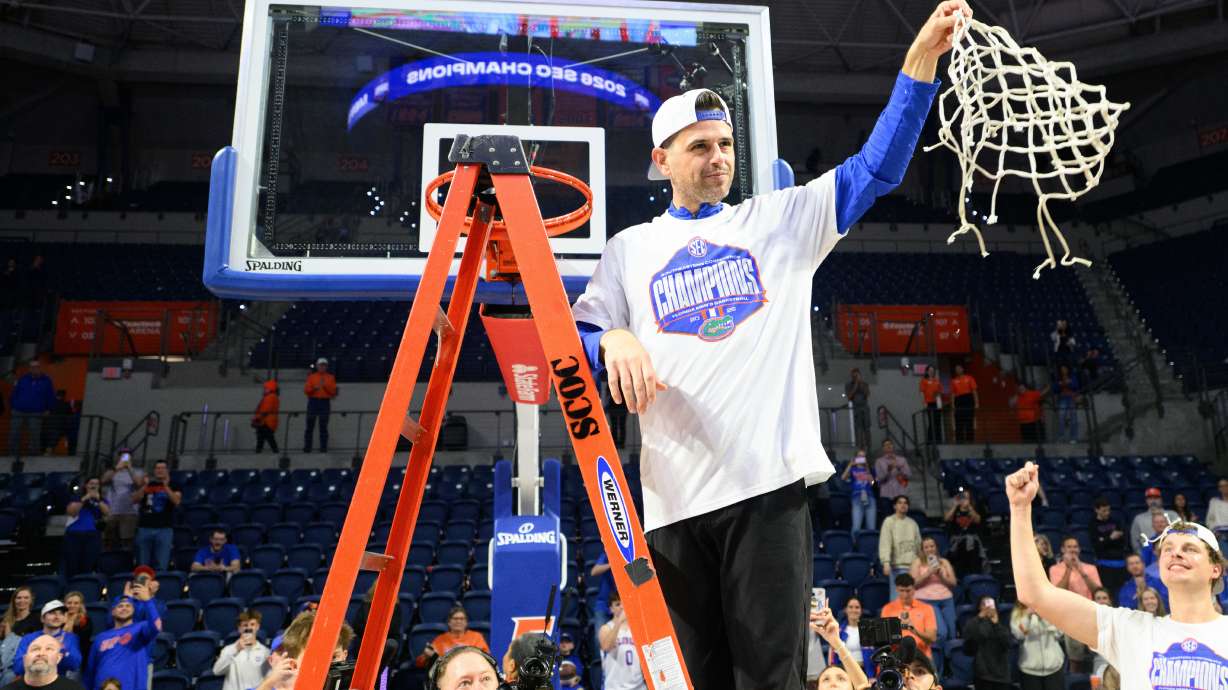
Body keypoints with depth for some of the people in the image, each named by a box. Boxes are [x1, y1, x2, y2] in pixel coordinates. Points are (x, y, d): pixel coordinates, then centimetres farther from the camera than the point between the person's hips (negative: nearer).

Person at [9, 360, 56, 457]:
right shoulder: (23, 379, 3)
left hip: (36, 414, -1)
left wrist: (48, 410, 4)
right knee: (14, 435, 3)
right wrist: (12, 408, 5)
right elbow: (13, 394, 8)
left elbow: (51, 397, 7)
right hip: (18, 412, 1)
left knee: (35, 436, -2)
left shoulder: (46, 380, 2)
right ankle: (13, 455, 12)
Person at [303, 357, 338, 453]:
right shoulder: (311, 377, 13)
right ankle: (307, 447, 0)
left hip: (325, 402, -1)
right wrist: (315, 388, -13)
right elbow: (306, 389, 4)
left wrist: (325, 385, -11)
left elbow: (333, 391, 3)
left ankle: (323, 447, -1)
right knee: (310, 425, -2)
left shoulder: (331, 378, 12)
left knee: (323, 426, -2)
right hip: (313, 401, 1)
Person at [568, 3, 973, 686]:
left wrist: (920, 61, -7)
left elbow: (875, 169, 4)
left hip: (769, 484, -1)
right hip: (674, 499, 2)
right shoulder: (631, 249, 13)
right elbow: (573, 340, 11)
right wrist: (612, 341, -12)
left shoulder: (779, 221, 12)